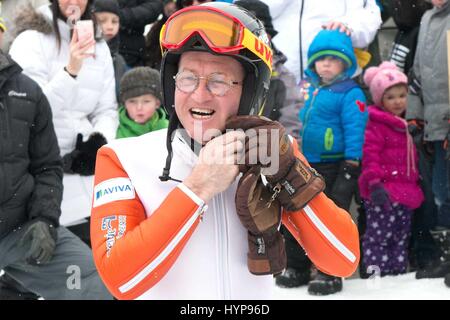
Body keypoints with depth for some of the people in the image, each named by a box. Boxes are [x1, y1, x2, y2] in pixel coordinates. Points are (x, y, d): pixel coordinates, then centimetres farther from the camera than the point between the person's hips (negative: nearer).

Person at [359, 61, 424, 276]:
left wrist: (415, 185, 25)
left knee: (402, 236, 15)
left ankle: (399, 271, 23)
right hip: (384, 193, -9)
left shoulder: (406, 125, 19)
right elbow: (369, 156, -17)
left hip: (405, 193, 9)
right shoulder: (375, 125, -9)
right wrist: (374, 184, -25)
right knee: (379, 235, -9)